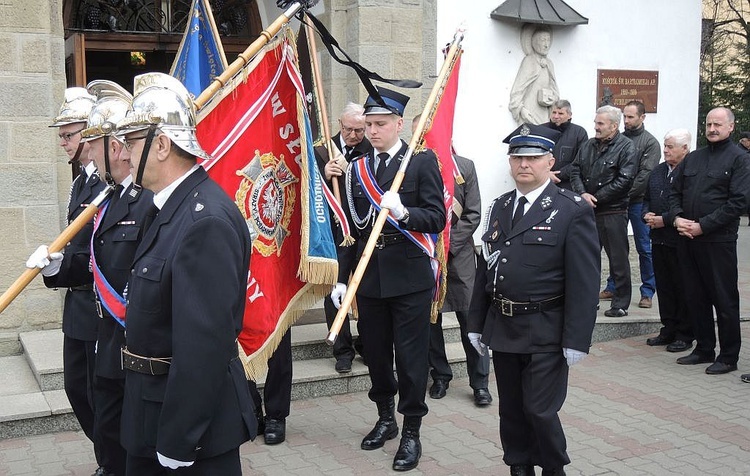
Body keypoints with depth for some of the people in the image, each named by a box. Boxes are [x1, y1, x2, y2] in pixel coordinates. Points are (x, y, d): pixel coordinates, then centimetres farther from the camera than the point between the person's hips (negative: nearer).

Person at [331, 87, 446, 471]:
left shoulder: (422, 162, -3)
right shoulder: (357, 168, 10)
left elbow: (437, 219, -9)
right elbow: (350, 227, 12)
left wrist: (403, 212, -27)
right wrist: (342, 277, 9)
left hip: (409, 278, -4)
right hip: (368, 278, 5)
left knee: (410, 357, 2)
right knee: (375, 354, 15)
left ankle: (411, 431, 17)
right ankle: (385, 418, 34)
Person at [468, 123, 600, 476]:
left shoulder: (574, 211, -9)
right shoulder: (499, 208, 9)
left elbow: (584, 282, -12)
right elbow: (484, 268, 12)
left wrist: (576, 340, -15)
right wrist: (477, 323, 10)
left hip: (545, 334, -5)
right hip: (502, 328, 6)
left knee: (540, 410, 0)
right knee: (511, 410, 15)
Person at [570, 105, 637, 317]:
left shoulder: (626, 147, -6)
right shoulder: (588, 146, 12)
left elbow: (624, 181, -14)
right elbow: (575, 171, 10)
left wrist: (596, 198, -13)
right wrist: (583, 194, -9)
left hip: (613, 212, -6)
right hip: (588, 212, 6)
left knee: (618, 259, 1)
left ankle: (621, 303, 10)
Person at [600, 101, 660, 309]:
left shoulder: (650, 142, -3)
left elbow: (646, 174, -12)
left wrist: (625, 194, -16)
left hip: (638, 202, -4)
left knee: (644, 248, 3)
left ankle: (648, 292, 11)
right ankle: (613, 287, 20)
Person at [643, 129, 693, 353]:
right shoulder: (658, 171, 13)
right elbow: (647, 198, 23)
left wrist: (665, 220, -18)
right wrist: (647, 214, 3)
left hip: (680, 241, -8)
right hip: (659, 239, 8)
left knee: (682, 288, 3)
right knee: (664, 286, 13)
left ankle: (684, 335, 14)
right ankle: (668, 330, 24)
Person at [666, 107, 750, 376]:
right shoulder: (693, 158, 15)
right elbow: (675, 192, 17)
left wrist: (702, 225, -16)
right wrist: (677, 218, -3)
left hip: (718, 240, -6)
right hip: (687, 240, 6)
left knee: (724, 299, 1)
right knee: (695, 296, 12)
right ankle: (704, 349, 25)